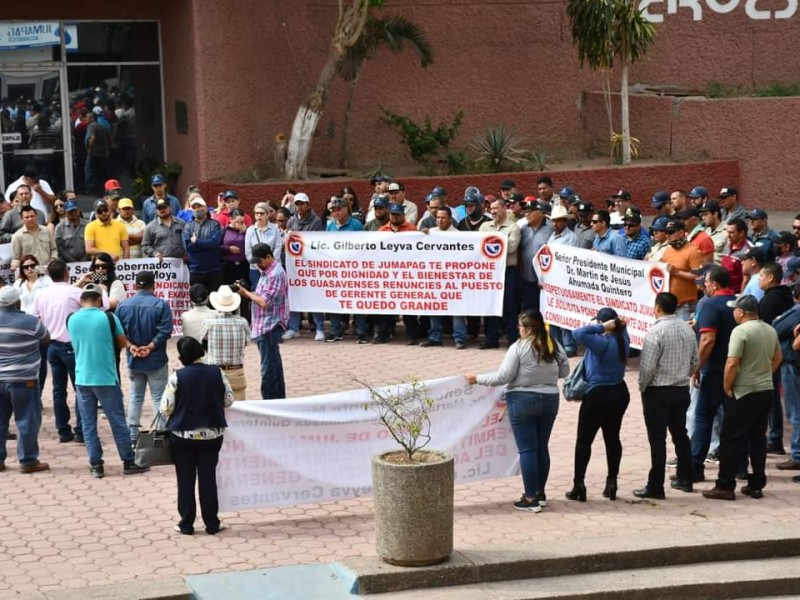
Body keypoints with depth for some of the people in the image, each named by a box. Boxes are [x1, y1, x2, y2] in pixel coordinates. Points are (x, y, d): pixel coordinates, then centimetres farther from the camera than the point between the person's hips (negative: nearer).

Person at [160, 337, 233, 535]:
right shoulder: (217, 373, -5)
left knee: (185, 479, 8)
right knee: (208, 477, 9)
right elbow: (229, 400, 3)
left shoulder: (177, 377, -12)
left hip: (183, 435, -2)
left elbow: (166, 407, -10)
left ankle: (186, 524, 12)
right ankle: (212, 523, 13)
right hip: (212, 434, 2)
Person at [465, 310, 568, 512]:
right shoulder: (554, 345, 2)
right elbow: (564, 371, 11)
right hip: (550, 400, 5)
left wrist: (478, 379, -1)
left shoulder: (519, 347, -13)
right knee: (542, 447, 15)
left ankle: (531, 498, 1)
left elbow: (503, 376, -13)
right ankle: (540, 494, 23)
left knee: (527, 449, 0)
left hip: (523, 401, -5)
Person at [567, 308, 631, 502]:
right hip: (619, 393, 7)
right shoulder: (623, 340, 2)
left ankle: (579, 486, 3)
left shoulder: (603, 343, -21)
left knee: (584, 440, 2)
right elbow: (622, 331, 25)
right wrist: (619, 325, 4)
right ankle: (612, 484, 15)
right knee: (612, 438, 14)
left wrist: (602, 328, -24)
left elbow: (578, 333, -32)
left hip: (598, 396, -7)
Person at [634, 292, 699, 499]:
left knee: (657, 439, -4)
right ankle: (685, 479, 27)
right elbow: (695, 361, 10)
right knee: (680, 434, 19)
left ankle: (655, 487, -3)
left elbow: (647, 366, -19)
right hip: (682, 390, 7)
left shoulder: (656, 331, -18)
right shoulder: (687, 329, 4)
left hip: (658, 391, -7)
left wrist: (642, 387, -3)